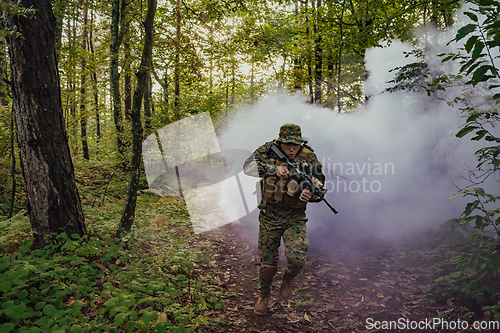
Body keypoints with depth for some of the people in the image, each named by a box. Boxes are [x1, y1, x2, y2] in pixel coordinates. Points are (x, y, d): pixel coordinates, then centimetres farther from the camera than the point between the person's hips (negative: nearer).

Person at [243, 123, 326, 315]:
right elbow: (248, 166, -23)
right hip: (269, 215, 0)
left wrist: (310, 194, -26)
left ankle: (288, 279, 18)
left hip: (295, 216, 0)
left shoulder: (309, 158, -8)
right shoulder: (269, 149, -8)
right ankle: (263, 296, 37)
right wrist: (274, 169, -36)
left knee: (297, 257, -19)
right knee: (268, 262, 8)